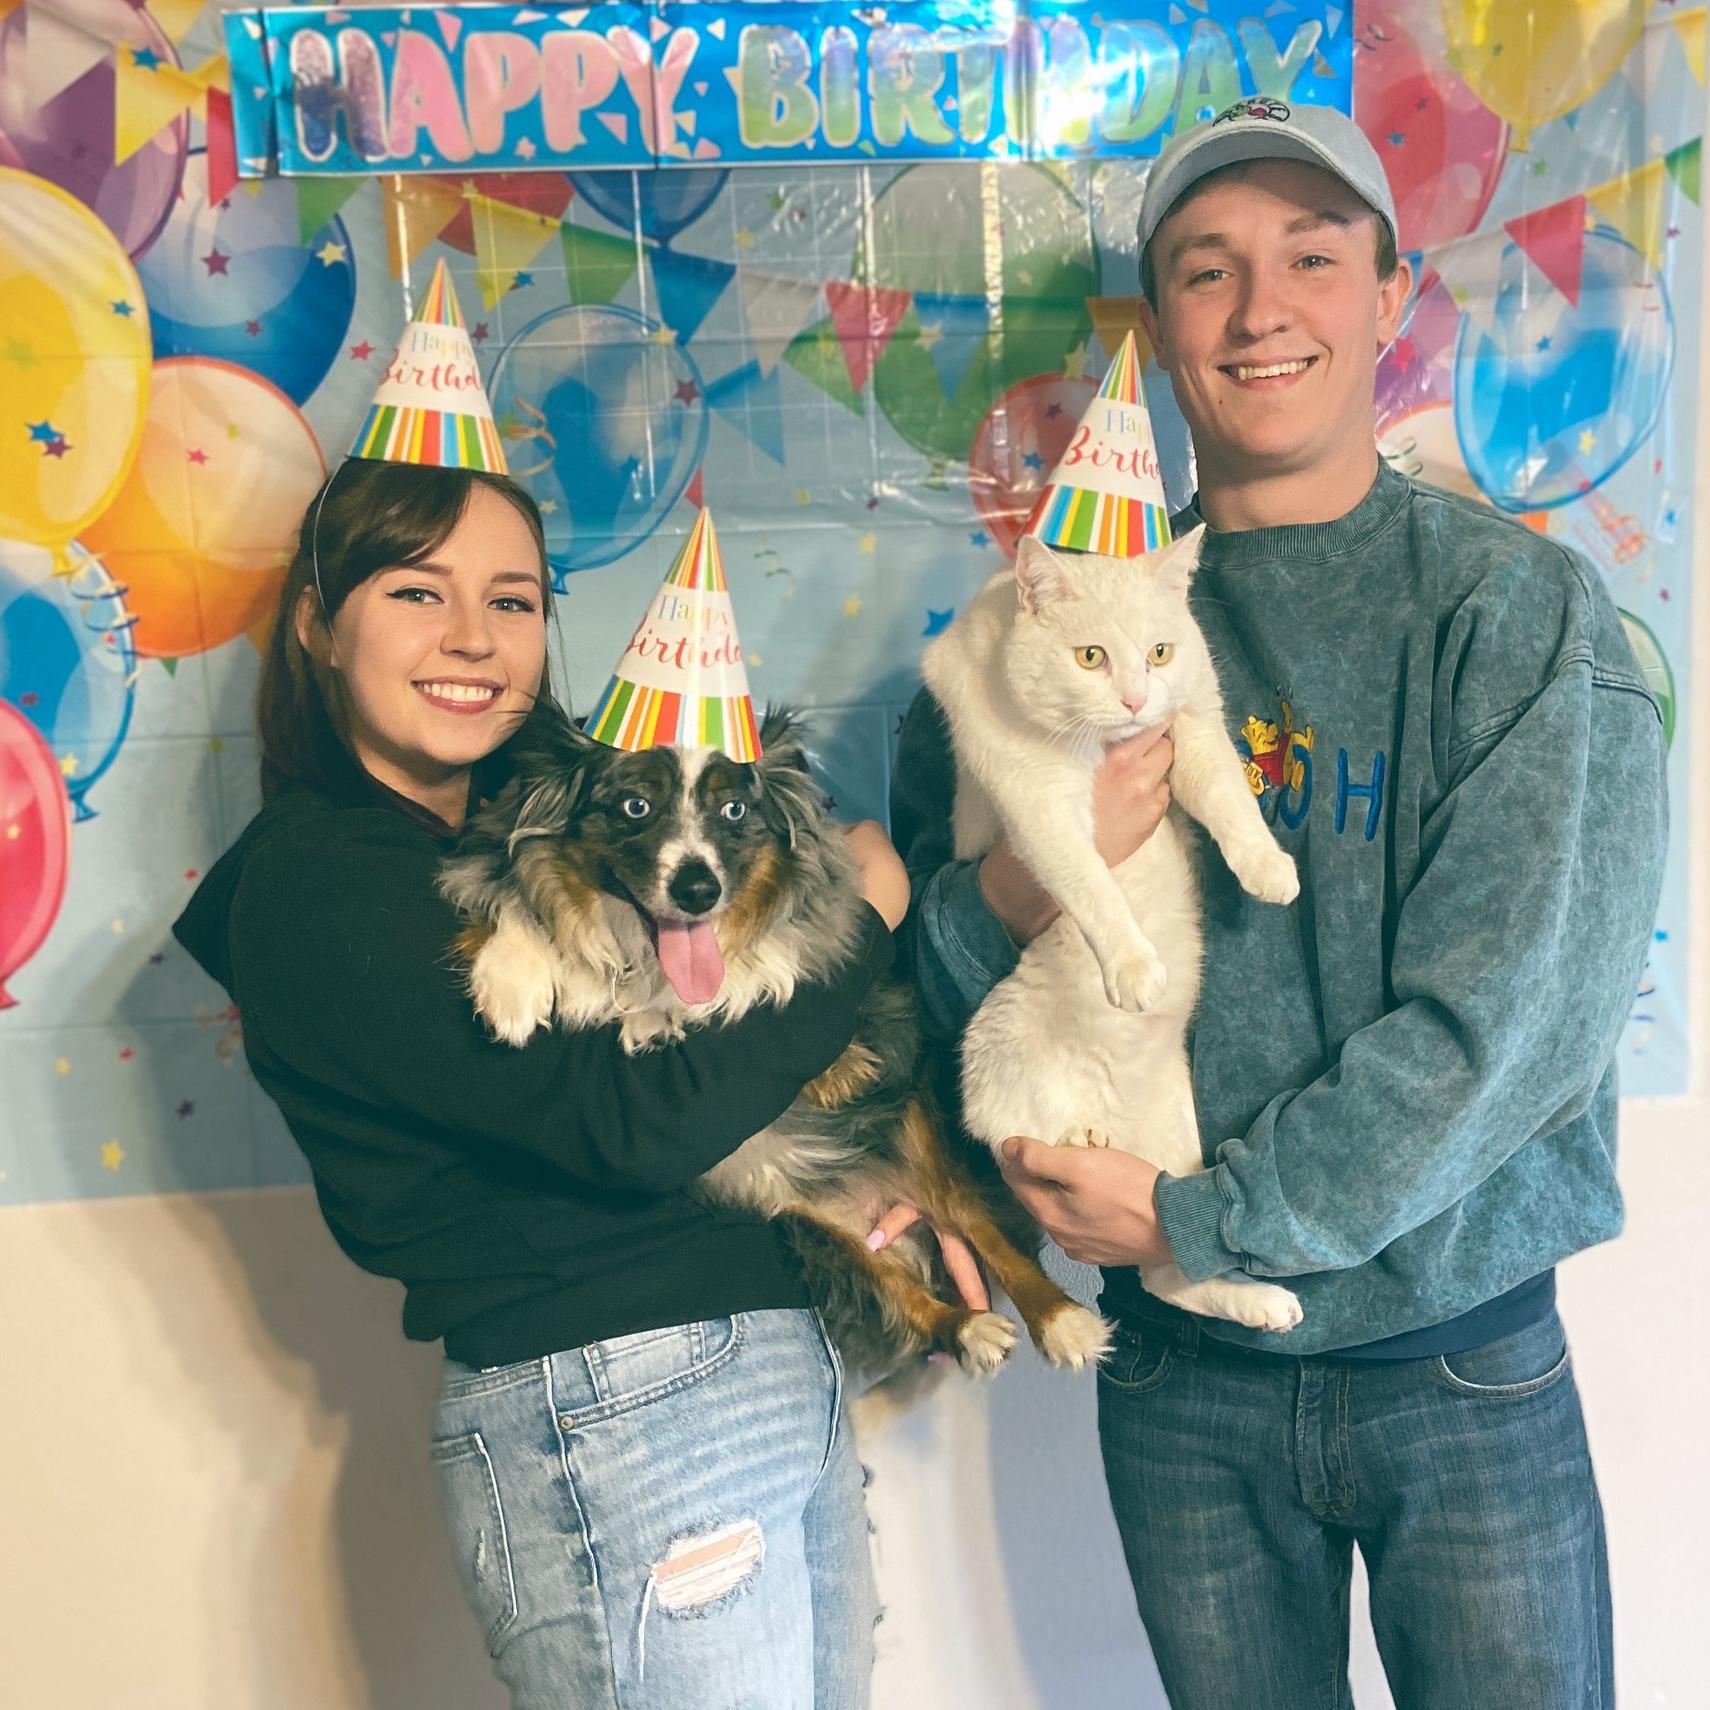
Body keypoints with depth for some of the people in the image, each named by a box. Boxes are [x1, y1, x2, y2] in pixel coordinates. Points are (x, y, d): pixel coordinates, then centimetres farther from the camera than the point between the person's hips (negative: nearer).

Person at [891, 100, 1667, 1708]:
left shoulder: (1517, 605, -8)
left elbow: (1511, 1007, -17)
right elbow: (911, 959, 1)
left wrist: (1206, 1219, -16)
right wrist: (1006, 905, -21)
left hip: (1464, 1363, -1)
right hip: (1179, 1379, 2)